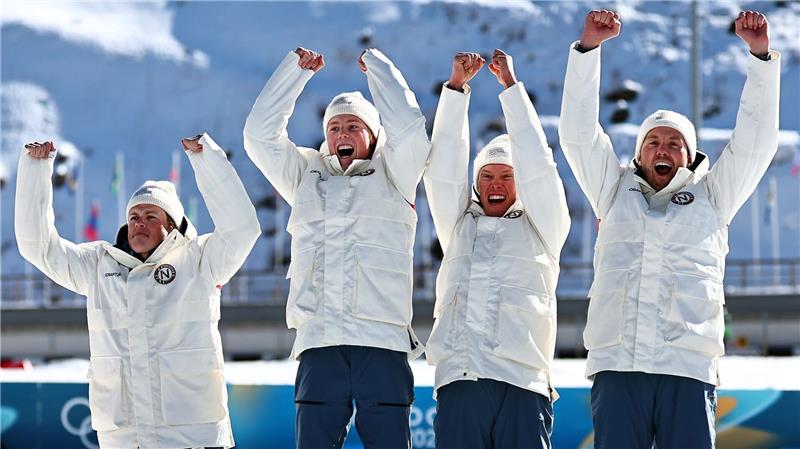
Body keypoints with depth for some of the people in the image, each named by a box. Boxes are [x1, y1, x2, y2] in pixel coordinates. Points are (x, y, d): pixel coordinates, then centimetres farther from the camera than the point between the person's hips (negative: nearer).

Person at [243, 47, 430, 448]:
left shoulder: (391, 178, 14)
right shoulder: (306, 177, 21)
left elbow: (407, 127, -1)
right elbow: (260, 132, 15)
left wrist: (376, 65, 10)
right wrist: (297, 68, 16)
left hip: (383, 343, -2)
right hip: (318, 345, 2)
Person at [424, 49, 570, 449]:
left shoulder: (541, 228, 17)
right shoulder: (458, 226, 23)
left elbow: (536, 163, 9)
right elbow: (444, 164, 15)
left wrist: (510, 85, 10)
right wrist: (456, 86, 8)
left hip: (522, 385, -2)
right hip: (458, 381, 2)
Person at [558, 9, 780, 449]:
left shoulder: (711, 197, 21)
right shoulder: (616, 191, 23)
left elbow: (754, 141, 14)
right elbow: (579, 134, 16)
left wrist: (761, 56, 7)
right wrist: (588, 47, 7)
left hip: (689, 368, -1)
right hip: (616, 364, 1)